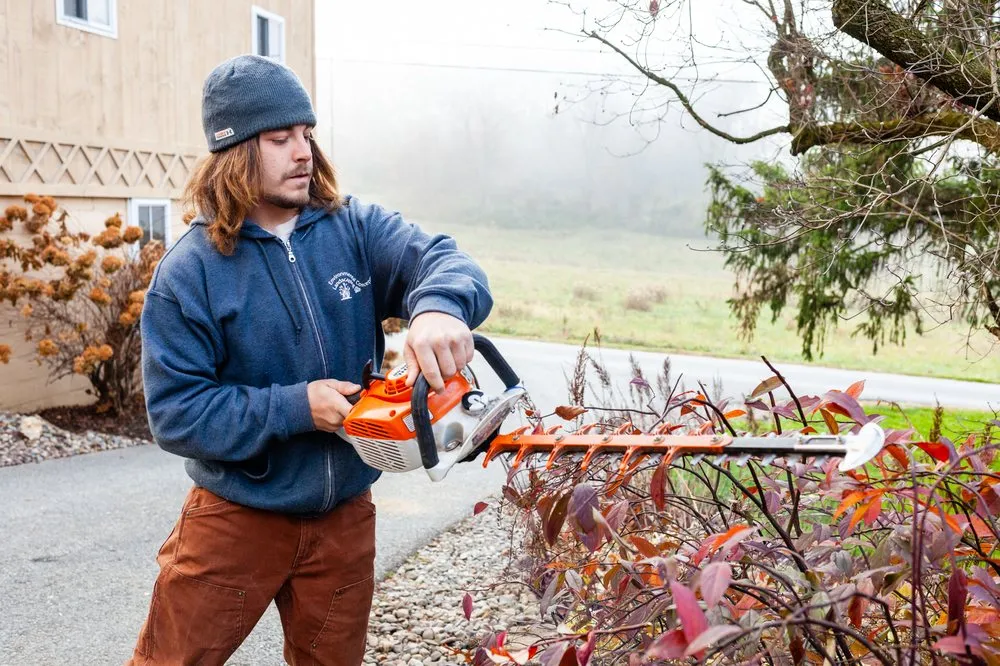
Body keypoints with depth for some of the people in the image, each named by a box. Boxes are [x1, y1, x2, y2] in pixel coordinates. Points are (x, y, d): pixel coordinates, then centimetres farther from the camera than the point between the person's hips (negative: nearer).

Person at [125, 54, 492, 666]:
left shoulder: (356, 228, -5)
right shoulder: (190, 271, -13)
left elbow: (445, 261, -21)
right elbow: (175, 413, -16)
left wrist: (439, 308, -44)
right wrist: (296, 407, -23)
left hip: (346, 517, 3)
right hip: (237, 518, -2)